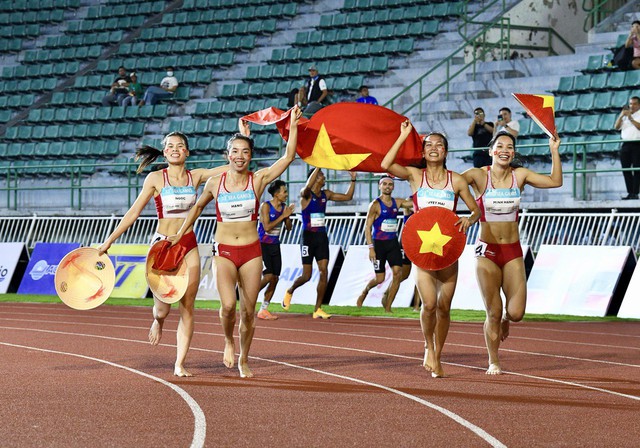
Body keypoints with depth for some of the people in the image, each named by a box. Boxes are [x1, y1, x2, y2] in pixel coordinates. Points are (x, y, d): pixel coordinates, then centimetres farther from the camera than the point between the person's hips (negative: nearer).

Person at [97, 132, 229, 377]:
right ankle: (158, 321, 33)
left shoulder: (196, 176, 5)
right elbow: (134, 212, 0)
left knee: (187, 307, -1)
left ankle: (180, 363, 4)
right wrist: (109, 240, -2)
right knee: (163, 308, -6)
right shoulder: (156, 178, -2)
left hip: (189, 245, 2)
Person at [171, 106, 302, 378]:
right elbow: (198, 206, 18)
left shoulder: (258, 180, -2)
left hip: (251, 251, 1)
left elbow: (287, 158, -10)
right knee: (228, 305, -20)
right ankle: (228, 341, 11)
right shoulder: (214, 184, 0)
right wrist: (180, 233, 19)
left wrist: (293, 126, -17)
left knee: (248, 311, 4)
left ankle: (244, 360, 23)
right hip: (224, 252, -1)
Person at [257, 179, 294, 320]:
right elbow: (267, 227, -21)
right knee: (268, 276, -16)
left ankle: (263, 310, 10)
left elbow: (288, 228, 9)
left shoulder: (284, 207, 4)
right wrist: (283, 216, -20)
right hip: (262, 245, -6)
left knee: (275, 279, 2)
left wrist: (288, 216, -10)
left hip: (275, 245, 6)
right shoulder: (266, 206, -13)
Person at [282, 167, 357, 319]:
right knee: (306, 276, -1)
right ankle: (290, 292, 31)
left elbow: (347, 197, 14)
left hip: (322, 237, 5)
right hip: (308, 237, -5)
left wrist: (353, 179, 3)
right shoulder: (305, 194, -9)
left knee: (324, 272, -5)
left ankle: (318, 309, 0)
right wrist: (318, 167, -34)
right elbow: (308, 186, -33)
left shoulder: (326, 194, 10)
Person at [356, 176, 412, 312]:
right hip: (379, 243, -5)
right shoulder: (375, 204, -7)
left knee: (398, 273, -9)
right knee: (379, 278, -2)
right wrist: (371, 248, -16)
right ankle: (364, 292, 32)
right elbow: (367, 227, -9)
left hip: (393, 243, 5)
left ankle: (388, 307, 0)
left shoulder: (397, 203, 9)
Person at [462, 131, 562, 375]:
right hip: (487, 251, -2)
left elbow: (555, 181, 1)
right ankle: (493, 362, 20)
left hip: (513, 251, 2)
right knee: (493, 313, 1)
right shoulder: (479, 175, -7)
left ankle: (504, 319, 32)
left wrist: (554, 151, -4)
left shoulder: (520, 175, 2)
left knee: (516, 313, -6)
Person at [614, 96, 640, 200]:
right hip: (625, 144, 5)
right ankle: (630, 193, 4)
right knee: (626, 170, 1)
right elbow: (616, 127, 9)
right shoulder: (624, 115, 21)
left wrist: (631, 118, -11)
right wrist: (621, 116, -4)